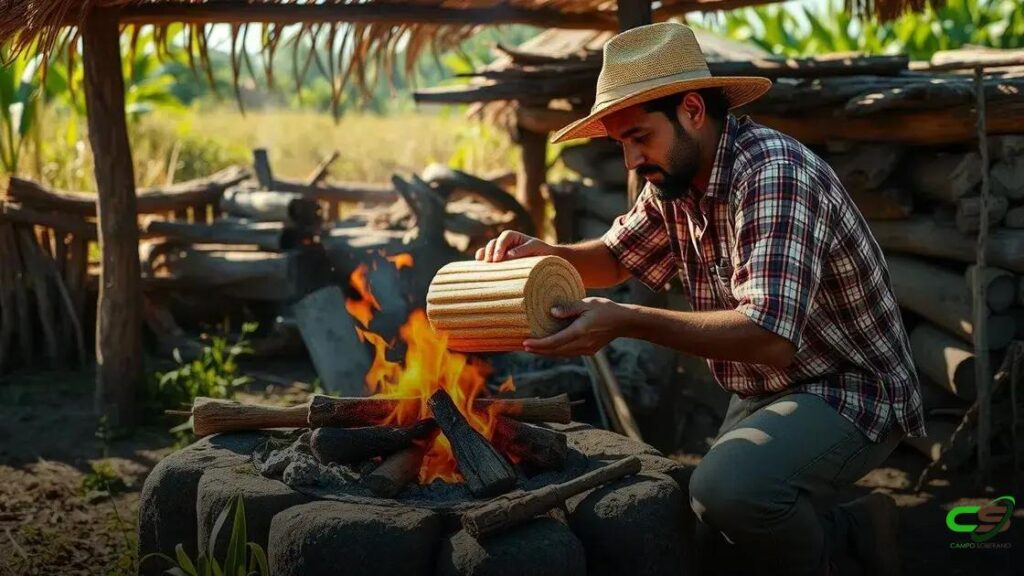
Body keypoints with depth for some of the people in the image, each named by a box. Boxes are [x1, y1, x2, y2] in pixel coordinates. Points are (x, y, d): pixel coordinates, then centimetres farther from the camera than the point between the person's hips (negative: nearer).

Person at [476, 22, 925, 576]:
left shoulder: (772, 174, -27)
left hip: (850, 390, -9)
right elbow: (616, 255, 18)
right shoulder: (674, 182, 0)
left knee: (726, 489, -34)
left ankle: (842, 530, -5)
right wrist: (543, 253, -4)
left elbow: (770, 336, -36)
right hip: (762, 393, 9)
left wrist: (627, 322, -36)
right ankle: (848, 527, 24)